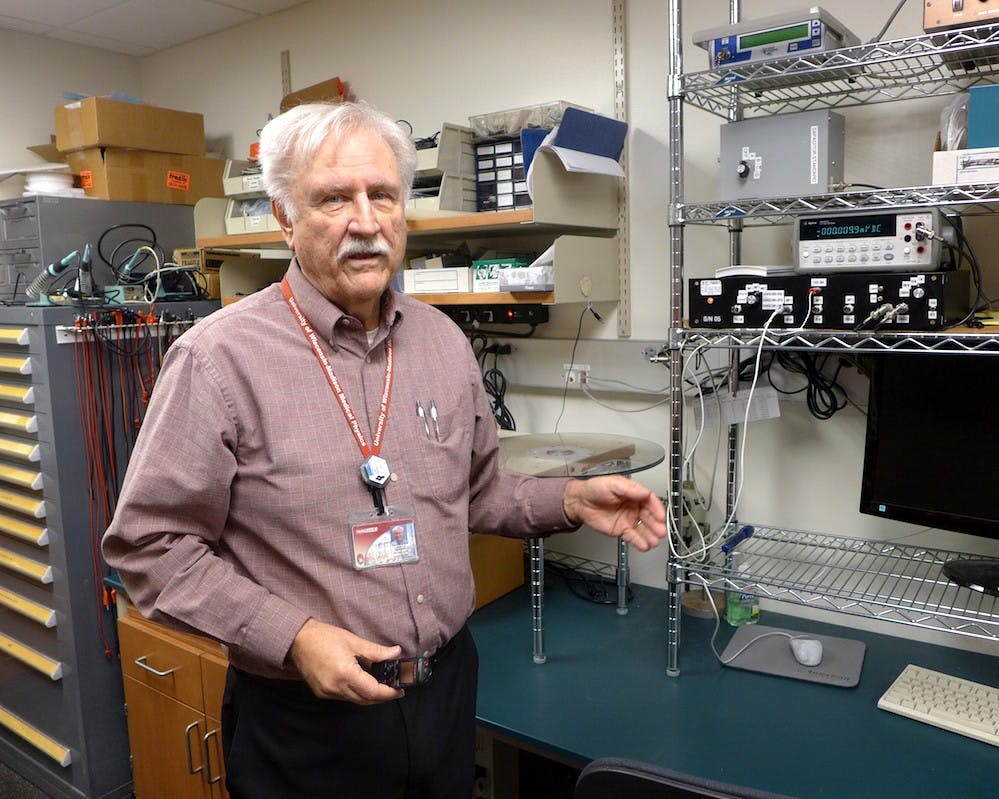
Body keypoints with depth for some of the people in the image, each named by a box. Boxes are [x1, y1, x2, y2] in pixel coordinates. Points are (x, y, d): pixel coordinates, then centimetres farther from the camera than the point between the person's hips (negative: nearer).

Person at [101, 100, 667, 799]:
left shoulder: (444, 341, 1)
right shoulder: (220, 358, -16)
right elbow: (151, 545, -12)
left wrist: (572, 500, -3)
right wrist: (291, 636, -21)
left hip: (448, 687, 5)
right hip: (304, 717, -5)